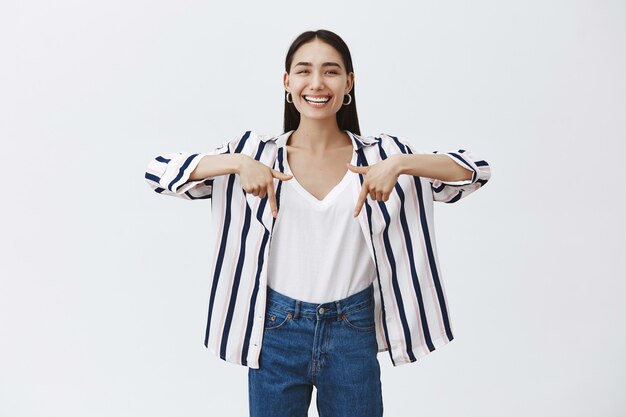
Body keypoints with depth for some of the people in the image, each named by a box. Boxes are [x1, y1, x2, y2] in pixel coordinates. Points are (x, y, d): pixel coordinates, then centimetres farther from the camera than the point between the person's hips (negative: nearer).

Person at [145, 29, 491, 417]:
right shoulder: (257, 152, -2)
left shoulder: (381, 154, -2)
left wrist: (400, 164, -20)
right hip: (276, 329, 0)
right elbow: (160, 171, -6)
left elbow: (476, 170, -5)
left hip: (353, 331, 0)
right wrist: (237, 163, -21)